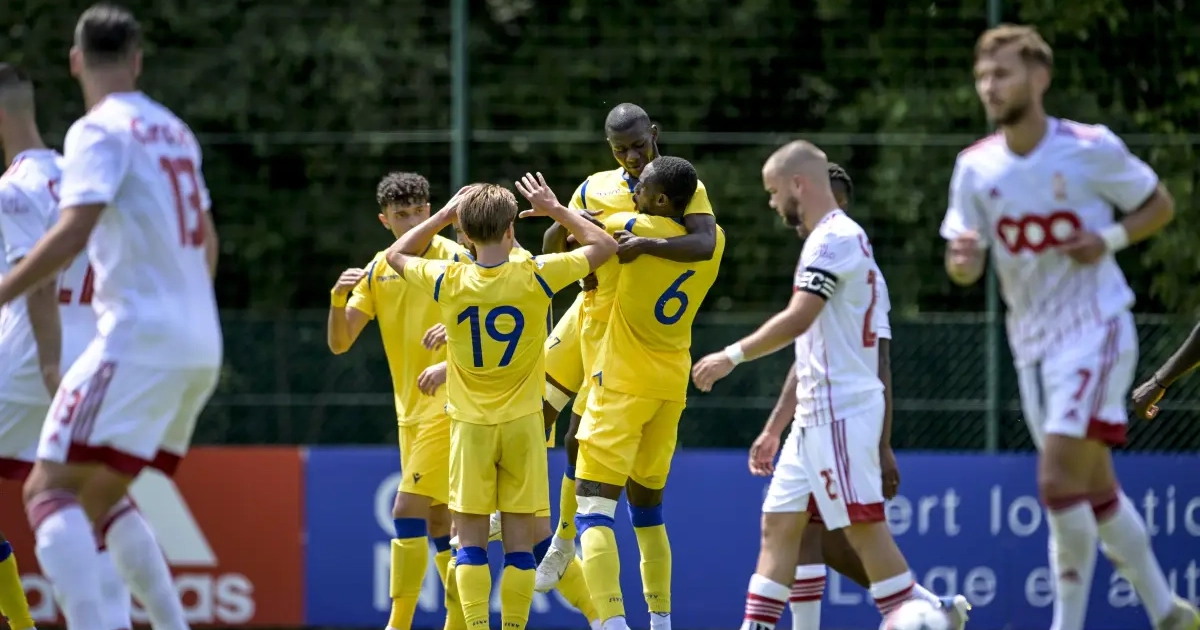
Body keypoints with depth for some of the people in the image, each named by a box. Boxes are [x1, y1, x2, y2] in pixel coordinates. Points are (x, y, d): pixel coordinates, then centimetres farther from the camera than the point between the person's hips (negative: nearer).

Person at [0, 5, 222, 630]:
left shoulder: (100, 130, -7)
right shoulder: (174, 131, 18)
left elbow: (73, 231, -21)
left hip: (139, 338, -8)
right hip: (199, 344, 8)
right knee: (100, 497, 18)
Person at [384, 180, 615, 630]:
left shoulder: (448, 282, -8)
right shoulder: (535, 277, -10)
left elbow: (397, 255, 13)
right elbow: (605, 245, 4)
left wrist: (446, 214, 12)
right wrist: (554, 209, 10)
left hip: (470, 424, 0)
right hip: (522, 424, 0)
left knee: (471, 540, 2)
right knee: (519, 540, 3)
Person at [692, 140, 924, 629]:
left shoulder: (833, 239, -12)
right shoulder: (840, 238, 19)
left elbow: (797, 320, -23)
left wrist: (733, 355, -15)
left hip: (841, 410, -10)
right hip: (818, 413, 10)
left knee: (865, 528, -10)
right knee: (779, 523, 7)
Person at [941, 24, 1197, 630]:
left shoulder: (1091, 148, -11)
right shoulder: (976, 167, 1)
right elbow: (966, 268, 1)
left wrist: (1109, 240, -16)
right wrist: (961, 258, -23)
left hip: (1095, 331, -6)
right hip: (1032, 345, 6)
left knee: (1059, 481, -18)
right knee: (1095, 490, 13)